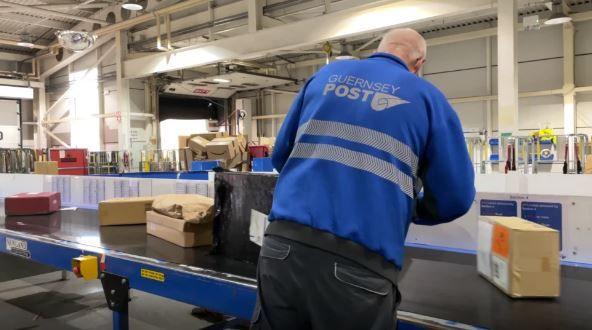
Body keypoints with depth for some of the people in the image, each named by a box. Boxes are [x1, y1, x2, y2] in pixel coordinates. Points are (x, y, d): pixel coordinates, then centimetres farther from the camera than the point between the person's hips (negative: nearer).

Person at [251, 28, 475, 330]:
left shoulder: (326, 74, 16)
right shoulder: (427, 97, 8)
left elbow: (280, 155, 20)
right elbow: (456, 198, 7)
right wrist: (407, 211, 27)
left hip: (282, 245, 3)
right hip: (358, 264, -3)